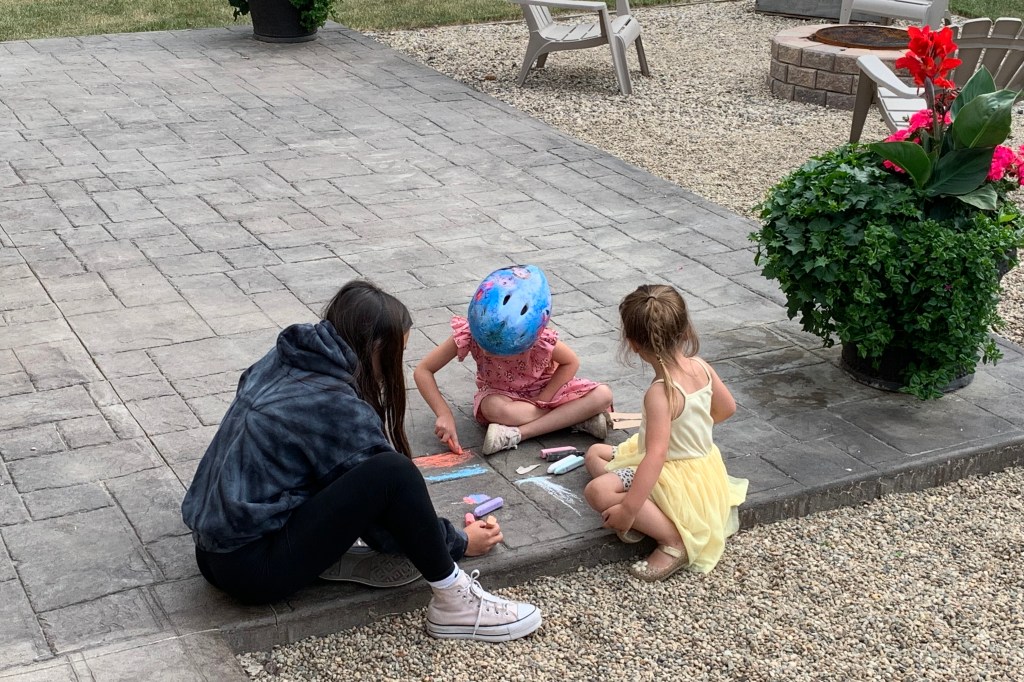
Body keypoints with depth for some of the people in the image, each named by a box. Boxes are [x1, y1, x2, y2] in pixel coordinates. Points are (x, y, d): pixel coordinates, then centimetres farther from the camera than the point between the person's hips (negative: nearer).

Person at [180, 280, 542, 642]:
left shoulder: (280, 362, 5)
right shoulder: (339, 409, -17)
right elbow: (387, 505, -8)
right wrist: (460, 542, 7)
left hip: (212, 552, 9)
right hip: (251, 570, -9)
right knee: (392, 473, -21)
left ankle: (339, 560, 3)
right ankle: (454, 603, -9)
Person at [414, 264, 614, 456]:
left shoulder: (542, 340, -31)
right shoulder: (467, 335, -29)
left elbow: (571, 363, -11)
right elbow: (423, 371, -22)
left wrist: (541, 401, -20)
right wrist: (444, 414, -32)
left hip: (543, 390, 1)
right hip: (500, 395, -1)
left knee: (603, 395, -24)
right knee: (493, 409, -39)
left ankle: (517, 434, -29)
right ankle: (578, 417, -24)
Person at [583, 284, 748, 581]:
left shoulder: (660, 394, -30)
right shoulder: (700, 367, -7)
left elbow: (656, 455, -36)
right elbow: (726, 407, 10)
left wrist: (628, 510, -34)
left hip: (677, 478, -9)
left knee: (597, 491, -24)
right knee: (595, 454, 17)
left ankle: (675, 540, -16)